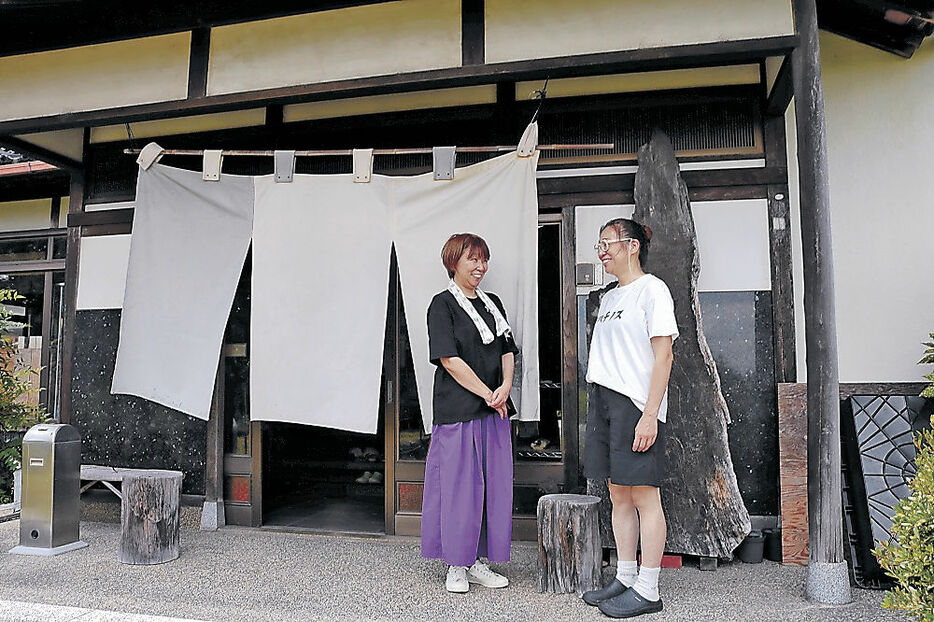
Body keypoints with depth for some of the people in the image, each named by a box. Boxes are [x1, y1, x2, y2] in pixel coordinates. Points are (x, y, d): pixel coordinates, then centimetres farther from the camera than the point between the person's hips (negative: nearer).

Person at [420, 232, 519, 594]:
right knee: (459, 484, 0)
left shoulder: (492, 303, 15)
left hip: (494, 411, 6)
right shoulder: (443, 305, -5)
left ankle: (478, 561, 21)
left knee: (493, 484, 8)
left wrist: (505, 387, -5)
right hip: (457, 411, -6)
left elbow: (508, 351, 14)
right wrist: (488, 394, -13)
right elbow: (449, 359, -13)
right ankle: (456, 566, 15)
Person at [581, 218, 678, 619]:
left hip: (636, 403, -8)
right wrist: (599, 406, 13)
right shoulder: (609, 298, 19)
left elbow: (663, 356, -12)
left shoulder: (652, 289, -5)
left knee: (643, 496, -2)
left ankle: (647, 590, 6)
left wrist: (650, 415, -18)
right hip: (603, 401, 8)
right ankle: (625, 578, 21)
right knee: (618, 495, 11)